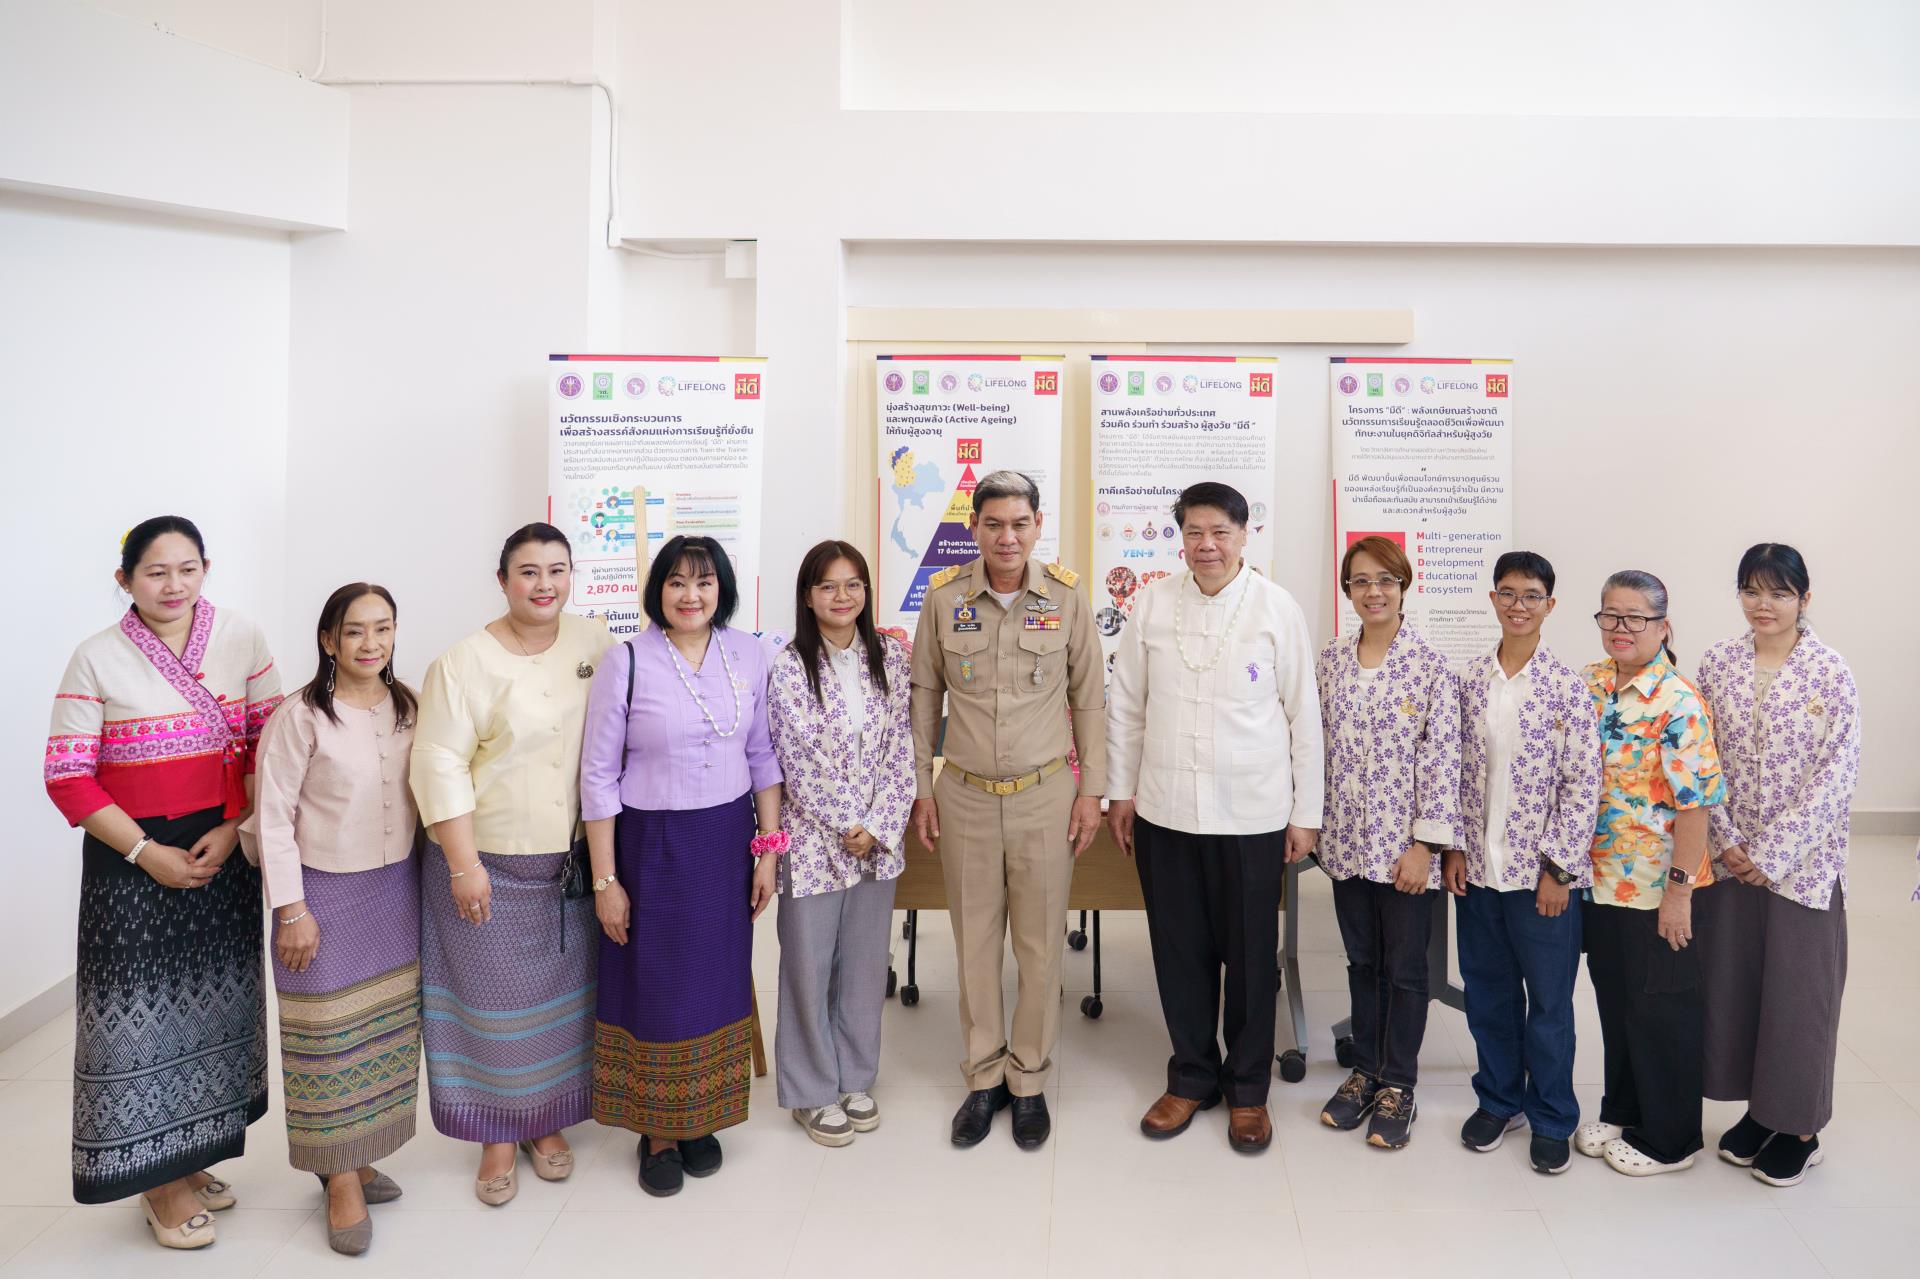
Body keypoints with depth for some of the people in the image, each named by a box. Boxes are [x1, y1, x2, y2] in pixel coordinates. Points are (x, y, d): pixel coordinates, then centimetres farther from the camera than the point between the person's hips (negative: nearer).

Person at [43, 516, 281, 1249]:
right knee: (141, 1008, 2)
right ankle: (157, 1183, 20)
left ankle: (188, 1158, 32)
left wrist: (232, 829, -9)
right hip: (132, 860, -3)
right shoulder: (97, 659, -6)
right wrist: (146, 852, -13)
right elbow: (68, 777, -7)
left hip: (224, 852, 3)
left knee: (211, 1003, 13)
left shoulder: (242, 641, 0)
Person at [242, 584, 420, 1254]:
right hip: (326, 892, -5)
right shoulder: (301, 716, -13)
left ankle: (356, 1154, 29)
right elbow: (272, 816, -11)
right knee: (330, 1032, 3)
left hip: (397, 887, 5)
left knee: (389, 1027, 12)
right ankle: (341, 1178, 17)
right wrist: (291, 909, -12)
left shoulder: (409, 707, 2)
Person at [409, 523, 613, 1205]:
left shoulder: (594, 642, 2)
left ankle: (546, 1121, 32)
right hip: (490, 865, -3)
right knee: (494, 998, 7)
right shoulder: (464, 662, -10)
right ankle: (498, 1136, 25)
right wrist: (464, 865, -15)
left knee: (562, 993, 13)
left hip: (572, 863, 4)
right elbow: (439, 767, -12)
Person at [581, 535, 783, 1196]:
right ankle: (657, 1130, 28)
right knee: (654, 985, 7)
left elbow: (763, 756, 7)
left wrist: (768, 846, 4)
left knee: (717, 980, 13)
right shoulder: (626, 662, -11)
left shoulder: (748, 655, -1)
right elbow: (598, 775, -8)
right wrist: (605, 879, -8)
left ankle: (702, 1118, 34)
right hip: (651, 844, -3)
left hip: (727, 840, 3)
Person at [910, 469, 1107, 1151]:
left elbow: (1089, 697, 3)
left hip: (1044, 794, -1)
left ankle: (1029, 1082, 24)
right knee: (975, 942, 10)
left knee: (1040, 945, 7)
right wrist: (920, 786, 6)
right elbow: (925, 694, 7)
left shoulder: (1067, 597, -4)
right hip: (964, 795, 1)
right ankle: (984, 1077, 26)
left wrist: (1091, 789, 2)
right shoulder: (943, 596, -2)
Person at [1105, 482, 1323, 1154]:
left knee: (1251, 957, 10)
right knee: (1179, 952, 13)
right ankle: (1191, 1076, 31)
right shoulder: (1153, 602, 1)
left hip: (1252, 815, -2)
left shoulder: (1278, 608, -5)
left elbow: (1304, 715, -1)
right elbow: (1124, 703, 7)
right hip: (1164, 812, 2)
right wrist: (1120, 791, 7)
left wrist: (1306, 813, -1)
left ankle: (1247, 1087, 28)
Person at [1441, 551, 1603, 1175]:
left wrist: (1559, 867, -11)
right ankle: (1498, 1099, 34)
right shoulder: (1471, 679, 3)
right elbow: (1458, 769, 7)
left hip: (1542, 869, -3)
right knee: (1487, 991, 15)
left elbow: (1584, 784, -9)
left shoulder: (1568, 686, -8)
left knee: (1549, 999, 9)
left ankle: (1551, 1118, 26)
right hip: (1478, 866, 4)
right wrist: (1454, 846, 2)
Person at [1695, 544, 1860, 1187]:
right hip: (1728, 860, 4)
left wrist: (1771, 855, -15)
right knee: (1731, 984, 11)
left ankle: (1799, 1127, 23)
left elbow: (1836, 777, -12)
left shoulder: (1831, 673, -8)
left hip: (1801, 863, -3)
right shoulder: (1718, 662, 2)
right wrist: (1725, 841, -6)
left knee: (1798, 991, 5)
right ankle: (1757, 1108, 30)